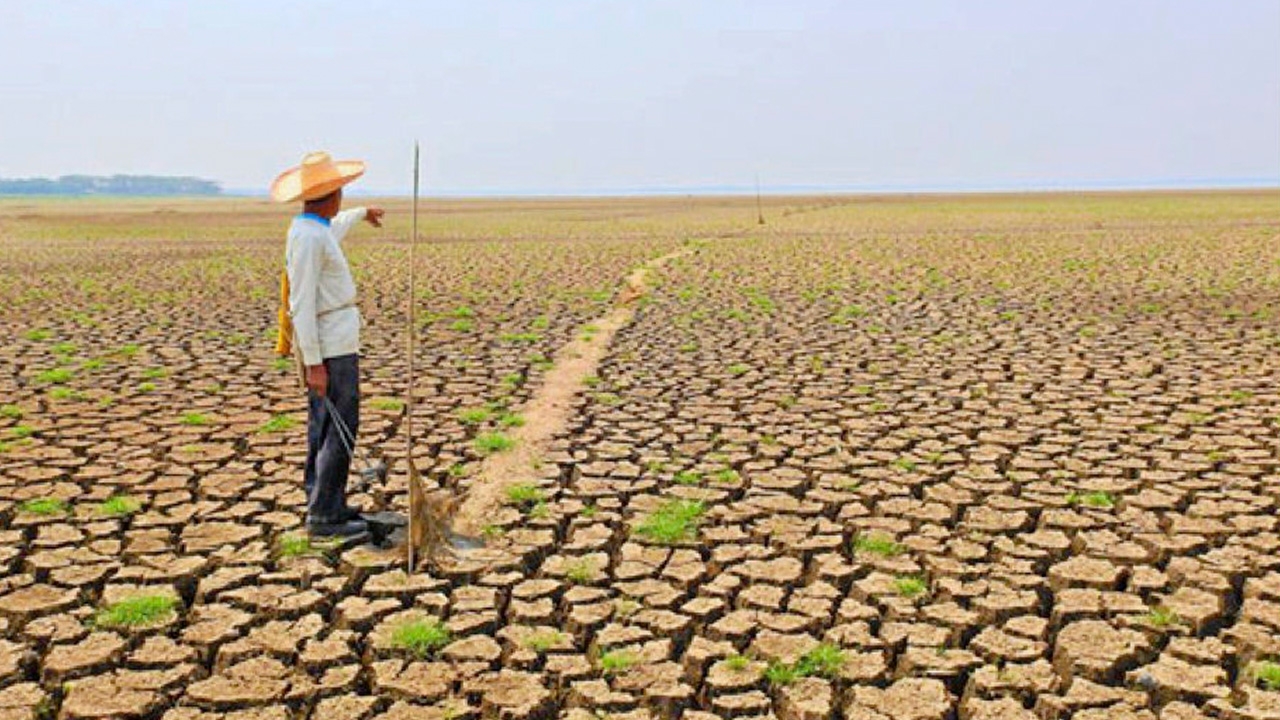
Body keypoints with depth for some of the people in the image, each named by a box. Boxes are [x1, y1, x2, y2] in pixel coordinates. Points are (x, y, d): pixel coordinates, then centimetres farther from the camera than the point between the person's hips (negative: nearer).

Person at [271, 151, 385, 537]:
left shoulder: (313, 227, 10)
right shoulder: (308, 238, -20)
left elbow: (333, 228, 37)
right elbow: (302, 305, -23)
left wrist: (362, 213, 55)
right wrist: (314, 363, -23)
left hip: (327, 344, 10)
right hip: (331, 347, -10)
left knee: (323, 426, 14)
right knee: (340, 429, -6)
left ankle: (323, 502, 23)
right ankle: (324, 516, -2)